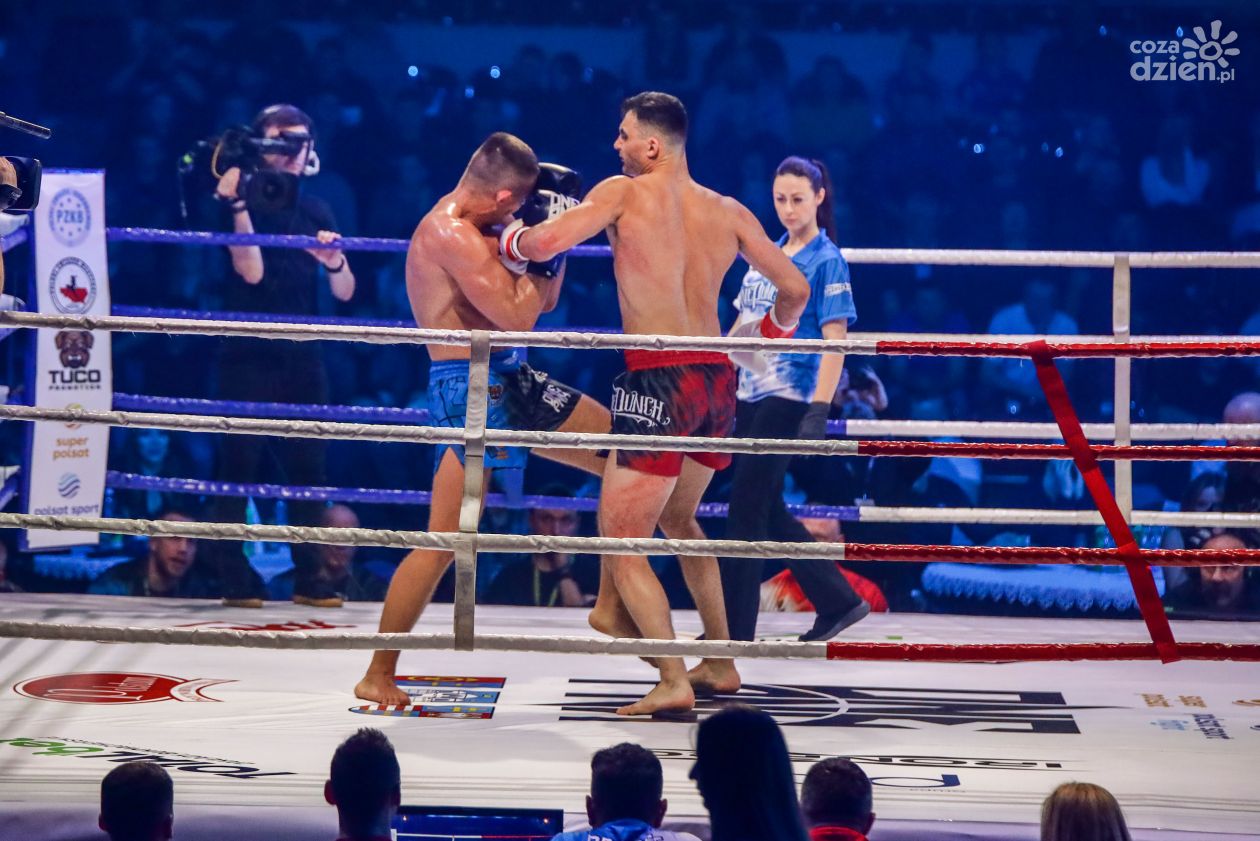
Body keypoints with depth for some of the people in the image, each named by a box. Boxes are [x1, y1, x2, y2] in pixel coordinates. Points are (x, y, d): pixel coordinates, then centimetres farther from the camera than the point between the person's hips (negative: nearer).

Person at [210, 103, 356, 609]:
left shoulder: (316, 213, 11)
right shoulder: (243, 205, -1)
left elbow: (344, 293, 6)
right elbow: (251, 271, -17)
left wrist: (334, 262, -16)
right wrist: (236, 203, -23)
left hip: (301, 358, 4)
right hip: (248, 356, -4)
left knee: (307, 467, 0)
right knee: (240, 465, -6)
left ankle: (309, 580, 5)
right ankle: (237, 580, -2)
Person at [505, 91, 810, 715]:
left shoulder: (625, 193, -3)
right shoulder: (729, 213, 12)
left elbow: (545, 243, -15)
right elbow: (794, 289, 16)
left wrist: (509, 239, 8)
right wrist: (771, 330, 37)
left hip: (658, 381, -7)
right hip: (717, 382, 7)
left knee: (621, 541, 0)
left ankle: (674, 682, -8)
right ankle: (720, 662, 31)